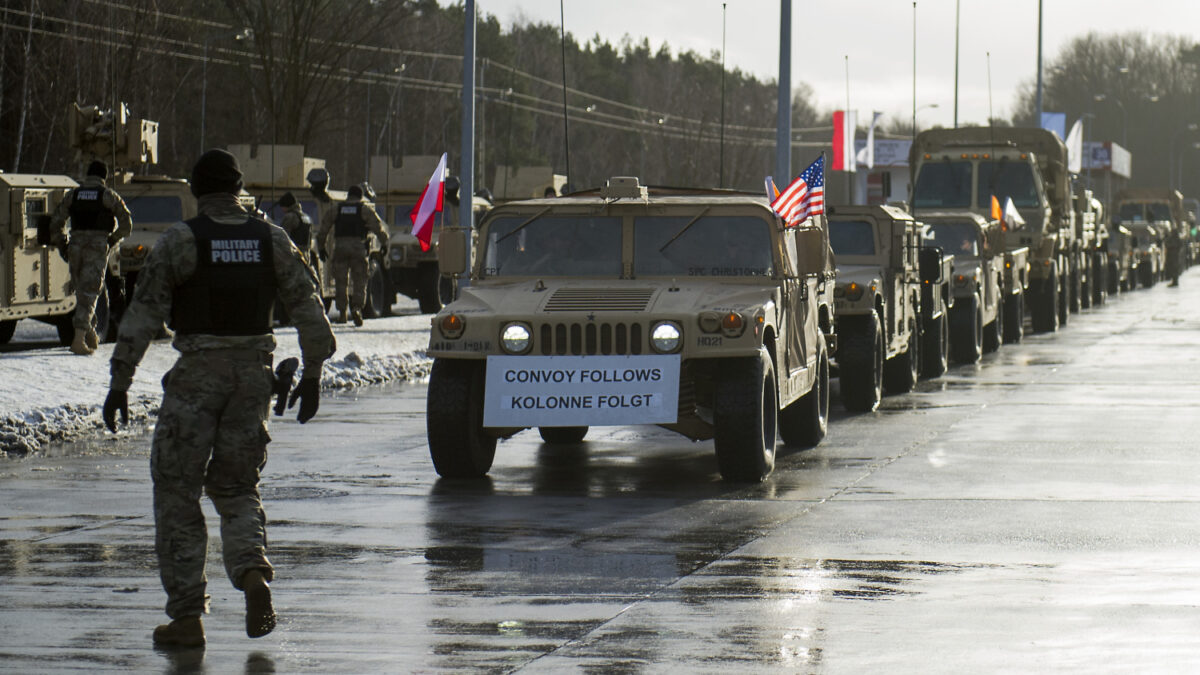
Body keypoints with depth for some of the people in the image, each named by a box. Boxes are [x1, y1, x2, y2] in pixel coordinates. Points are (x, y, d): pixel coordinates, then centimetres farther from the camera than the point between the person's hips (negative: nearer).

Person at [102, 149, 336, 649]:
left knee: (177, 493, 5)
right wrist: (311, 374, 13)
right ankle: (252, 569, -12)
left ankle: (187, 615, 1)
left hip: (197, 374, -4)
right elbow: (308, 308, 5)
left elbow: (142, 315, -9)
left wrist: (119, 383, -6)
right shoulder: (271, 240, 5)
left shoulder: (180, 240, -7)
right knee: (235, 486, 16)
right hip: (253, 373, 4)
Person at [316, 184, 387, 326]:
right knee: (359, 282, 2)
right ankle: (357, 307, -17)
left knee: (340, 282, 7)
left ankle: (341, 312, 3)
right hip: (358, 246, -1)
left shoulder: (334, 208, 12)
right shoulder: (365, 209, 6)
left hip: (340, 246, 1)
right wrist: (384, 243, 16)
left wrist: (321, 247, 23)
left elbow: (323, 229, 14)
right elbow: (378, 227, 4)